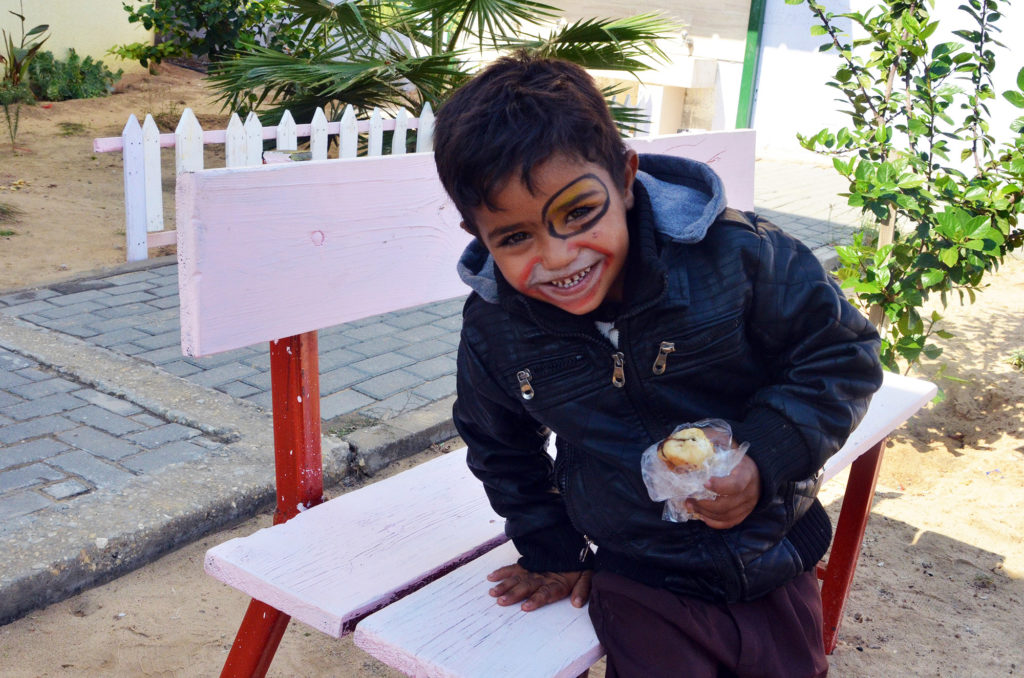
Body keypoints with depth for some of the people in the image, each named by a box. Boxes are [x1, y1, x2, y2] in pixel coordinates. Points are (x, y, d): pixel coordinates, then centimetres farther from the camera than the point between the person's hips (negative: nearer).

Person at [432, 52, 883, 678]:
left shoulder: (733, 254, -22)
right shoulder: (494, 328, -12)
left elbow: (841, 354, -10)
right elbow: (499, 447, 9)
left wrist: (766, 457, -22)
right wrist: (552, 551, 12)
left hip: (775, 561, 0)